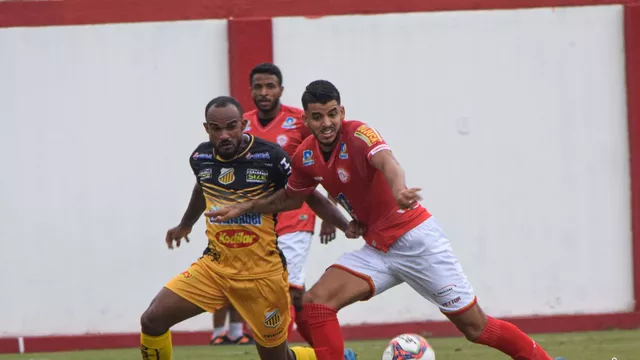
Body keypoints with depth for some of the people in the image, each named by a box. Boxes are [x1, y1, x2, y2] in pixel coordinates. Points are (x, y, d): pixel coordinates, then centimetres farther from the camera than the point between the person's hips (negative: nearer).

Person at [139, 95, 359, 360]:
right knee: (152, 320, -11)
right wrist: (185, 225, 40)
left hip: (262, 273, -4)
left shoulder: (271, 157, -15)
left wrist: (347, 227, -17)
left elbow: (311, 197, -4)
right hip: (214, 267, 4)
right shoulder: (200, 157, -1)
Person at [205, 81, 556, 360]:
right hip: (376, 249, 6)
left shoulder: (358, 134, -21)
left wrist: (398, 189, -65)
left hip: (415, 239, -6)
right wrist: (243, 207, 16)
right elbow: (291, 197, 21)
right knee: (313, 304, -14)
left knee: (475, 326, -2)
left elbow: (385, 160, -44)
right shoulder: (306, 157, -1)